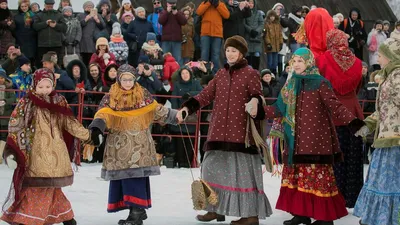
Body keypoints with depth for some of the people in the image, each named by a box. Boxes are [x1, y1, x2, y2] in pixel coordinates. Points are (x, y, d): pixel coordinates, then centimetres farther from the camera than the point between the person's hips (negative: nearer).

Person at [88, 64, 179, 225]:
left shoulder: (143, 95, 5)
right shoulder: (110, 98, 2)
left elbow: (158, 111, 15)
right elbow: (103, 114, -11)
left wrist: (175, 116, 13)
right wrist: (97, 125, -30)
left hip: (138, 145, -1)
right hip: (119, 146, 2)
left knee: (136, 177, -10)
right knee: (122, 177, 3)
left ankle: (137, 211, -8)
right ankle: (139, 210, 13)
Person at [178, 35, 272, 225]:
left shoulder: (251, 74, -1)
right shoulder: (221, 74, 14)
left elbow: (258, 96, -5)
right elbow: (206, 95, 12)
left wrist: (255, 101, -29)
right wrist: (187, 107, -1)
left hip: (241, 131, -6)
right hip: (219, 130, 6)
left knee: (242, 170, -5)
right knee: (214, 167, 8)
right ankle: (216, 209, 20)